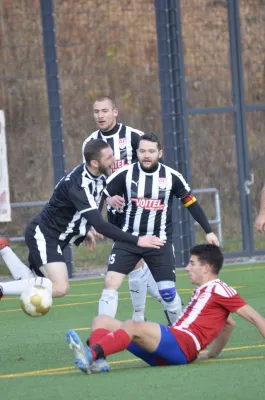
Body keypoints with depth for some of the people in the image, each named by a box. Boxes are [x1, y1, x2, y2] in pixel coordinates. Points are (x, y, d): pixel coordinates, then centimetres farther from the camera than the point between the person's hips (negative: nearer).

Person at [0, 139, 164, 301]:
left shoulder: (98, 175, -4)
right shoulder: (78, 185, -32)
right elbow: (100, 225, -38)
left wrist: (84, 230, 21)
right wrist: (137, 241, -38)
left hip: (55, 236, 9)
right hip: (43, 235, -9)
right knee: (60, 287, -22)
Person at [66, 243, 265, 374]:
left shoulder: (218, 289, 0)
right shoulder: (201, 291, 27)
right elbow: (229, 323, 37)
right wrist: (212, 353, 30)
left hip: (181, 346, -10)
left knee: (132, 326, -34)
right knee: (102, 321, 2)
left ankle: (90, 354, -56)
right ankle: (97, 361, -33)